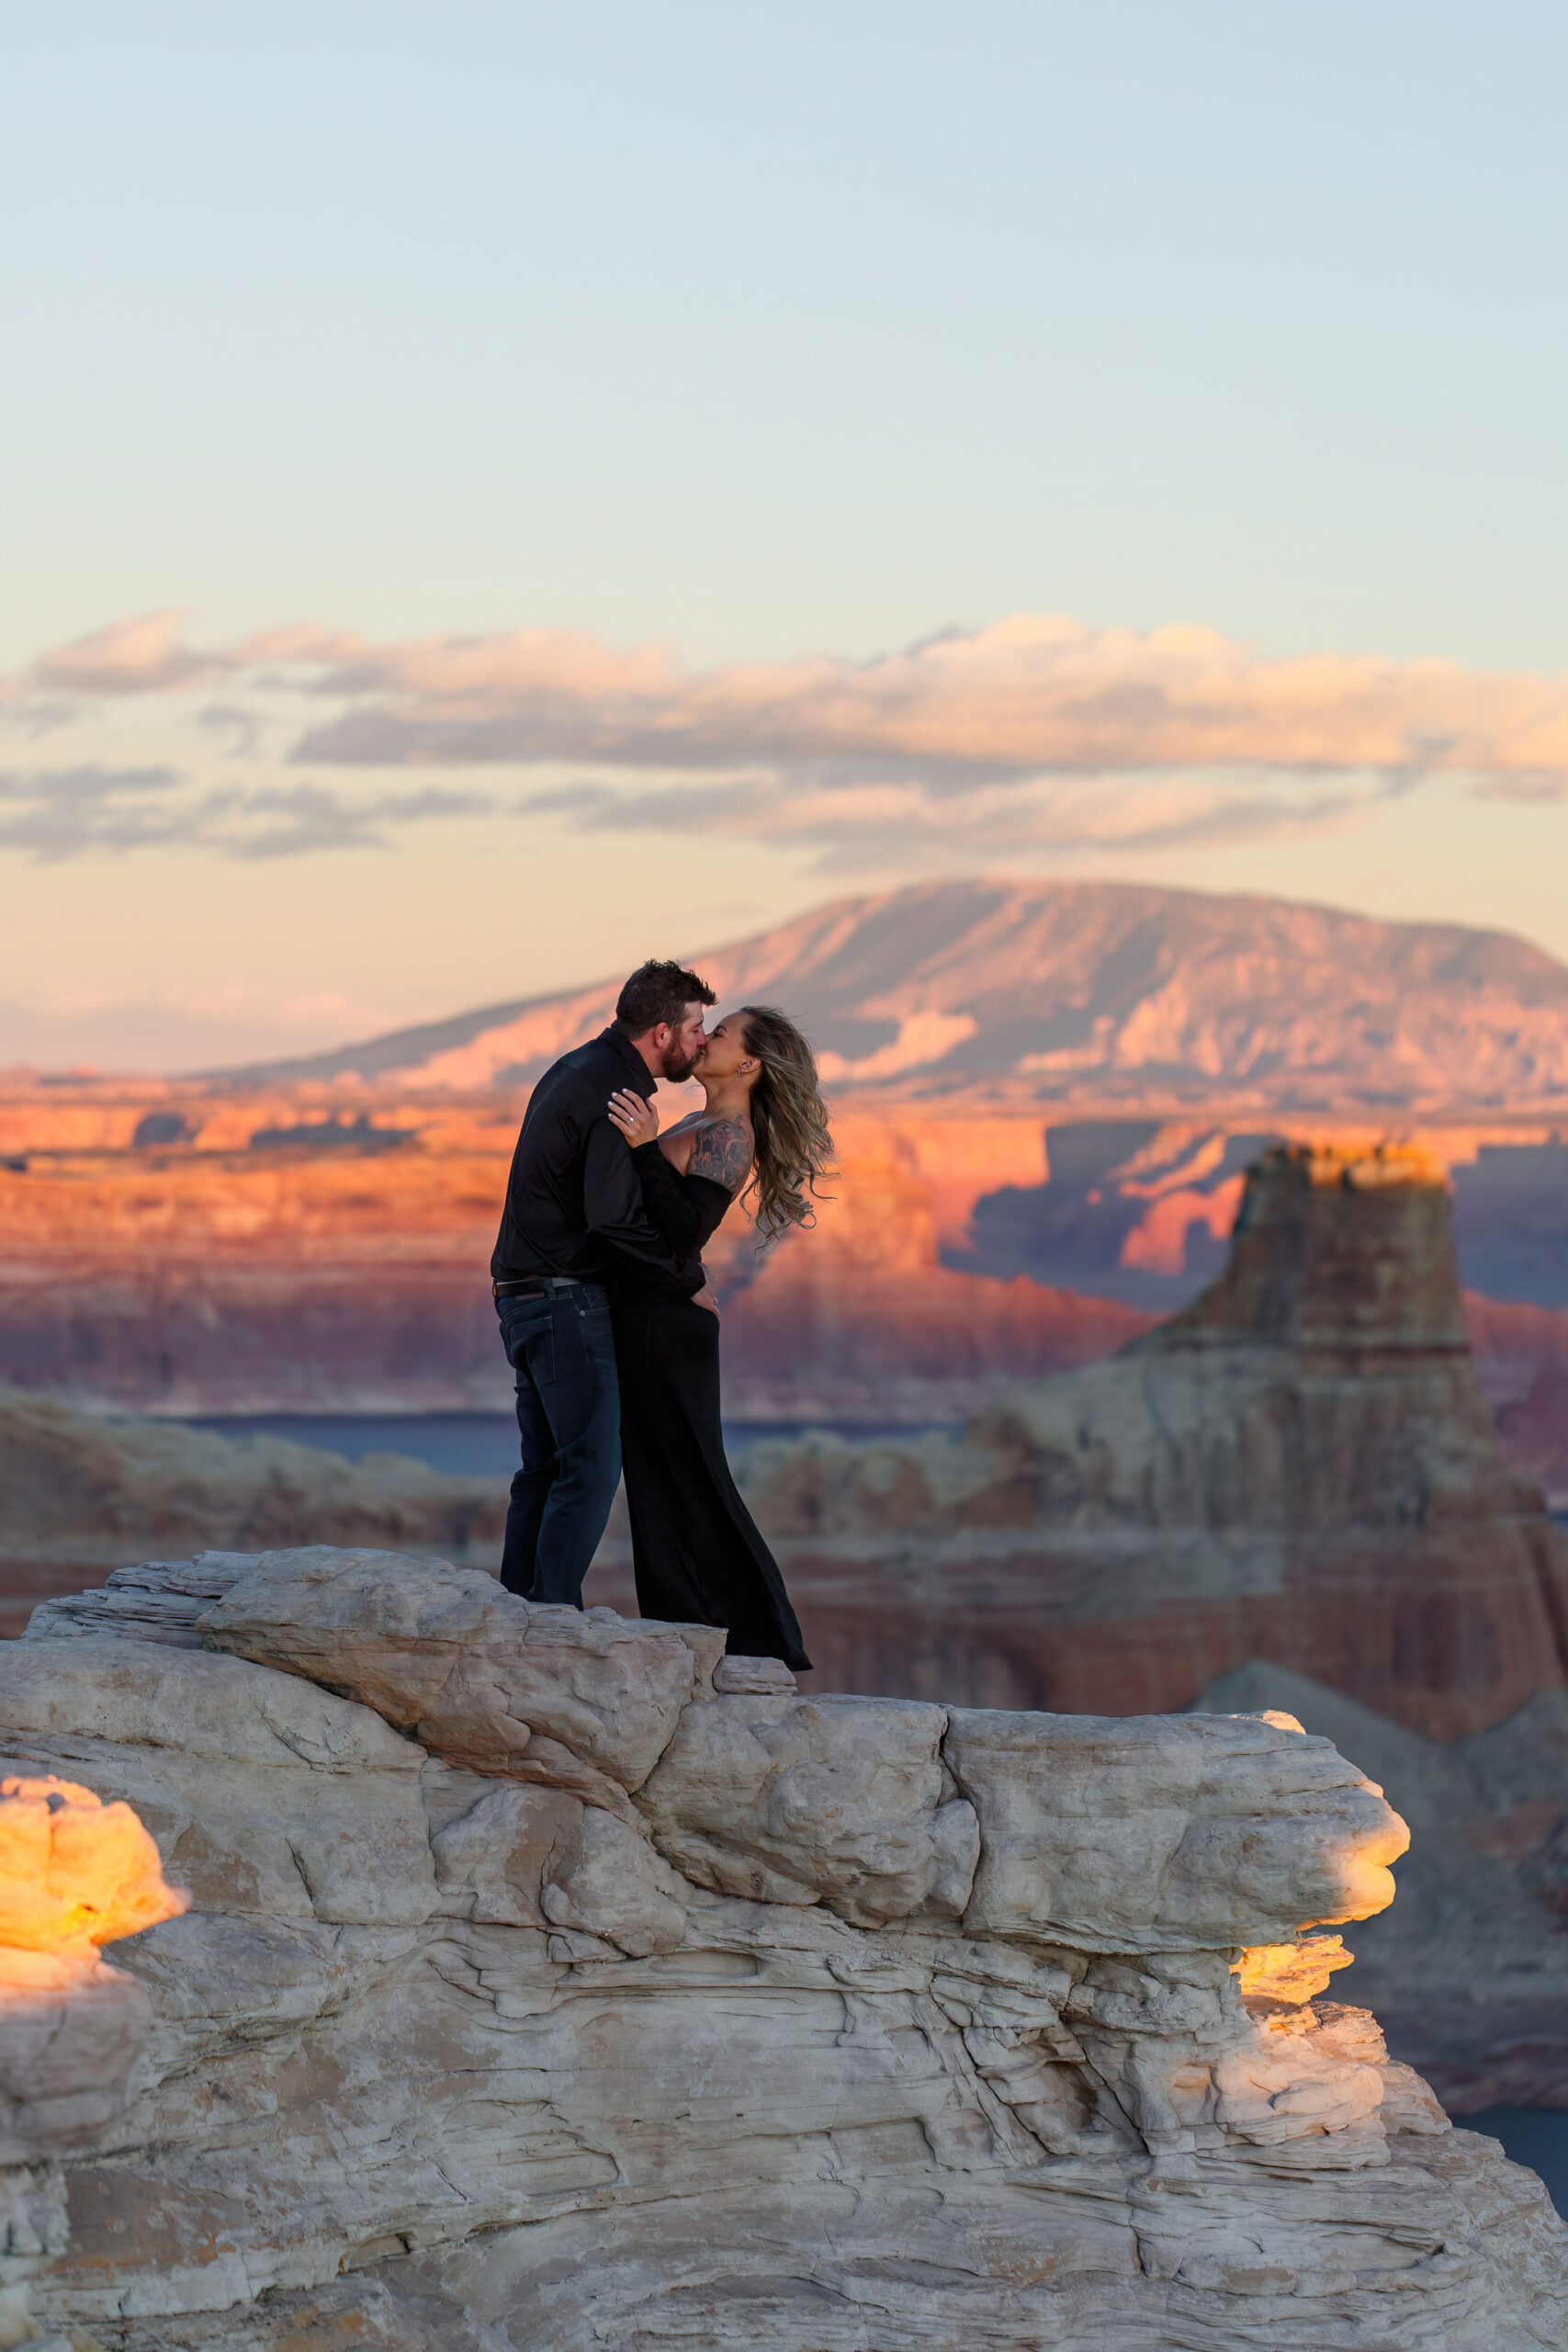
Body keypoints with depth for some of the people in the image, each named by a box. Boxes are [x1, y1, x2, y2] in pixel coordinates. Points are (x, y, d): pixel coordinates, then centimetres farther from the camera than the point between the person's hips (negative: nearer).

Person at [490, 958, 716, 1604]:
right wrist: (686, 1280, -11)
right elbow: (615, 1221, -24)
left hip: (525, 1295, 10)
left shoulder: (577, 1070, 15)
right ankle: (552, 1615, -15)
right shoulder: (615, 1095, -16)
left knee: (546, 1467, 12)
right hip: (565, 1299, -10)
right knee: (591, 1468, -11)